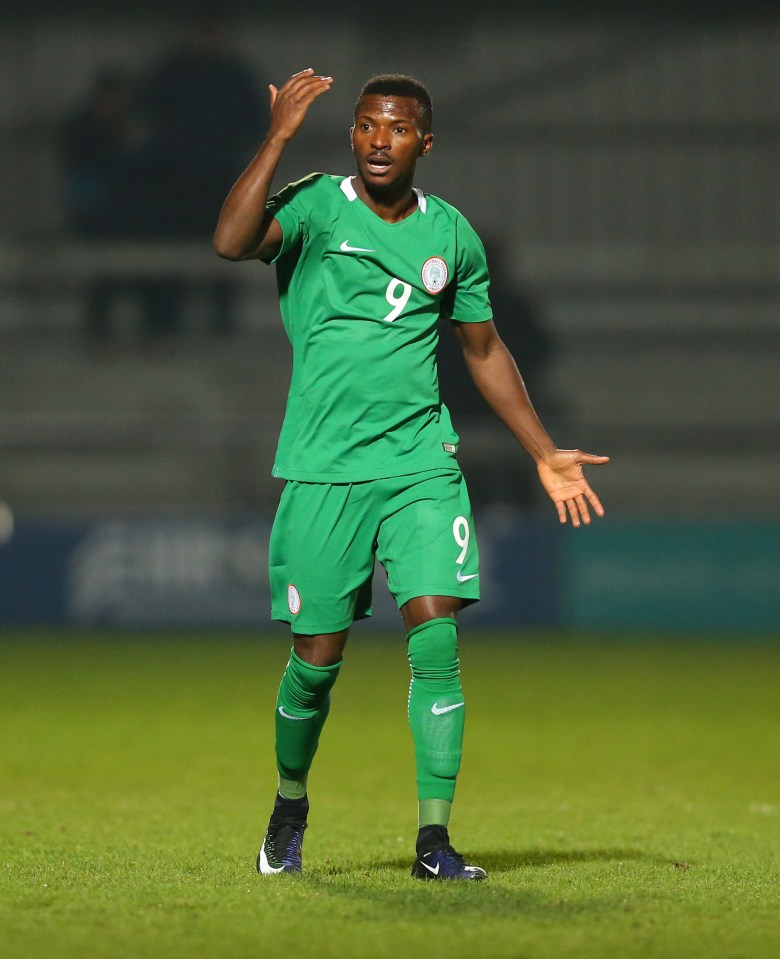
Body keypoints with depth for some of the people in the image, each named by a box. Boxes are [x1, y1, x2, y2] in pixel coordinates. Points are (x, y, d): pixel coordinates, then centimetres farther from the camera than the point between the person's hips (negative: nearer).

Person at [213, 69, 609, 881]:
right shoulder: (315, 207, -2)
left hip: (421, 463, 2)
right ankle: (290, 807, 29)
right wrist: (280, 135, -25)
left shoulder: (451, 233, 8)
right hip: (323, 469, -2)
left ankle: (434, 839, -9)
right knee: (317, 657, 1)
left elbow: (484, 350, 20)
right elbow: (231, 241, -23)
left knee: (435, 634, -12)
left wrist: (544, 453, 19)